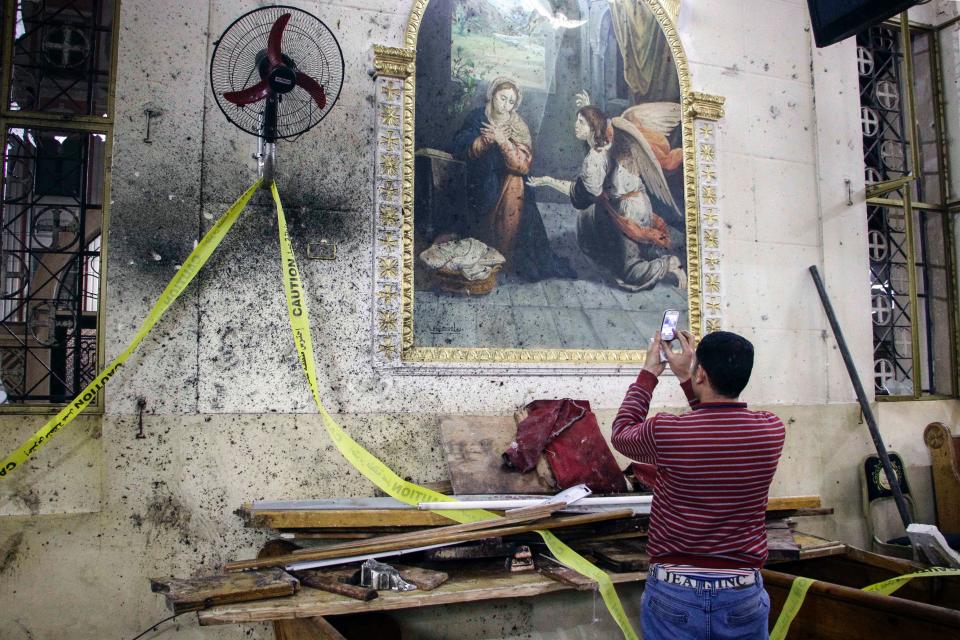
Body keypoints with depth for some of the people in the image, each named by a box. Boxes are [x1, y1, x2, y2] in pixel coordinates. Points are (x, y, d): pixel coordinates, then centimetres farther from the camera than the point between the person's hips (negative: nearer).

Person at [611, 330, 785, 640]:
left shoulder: (665, 432, -18)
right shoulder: (771, 430, -9)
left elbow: (621, 433, 5)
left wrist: (648, 373, 12)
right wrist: (685, 378, 17)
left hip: (674, 591, -2)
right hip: (743, 593, 3)